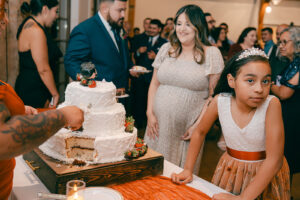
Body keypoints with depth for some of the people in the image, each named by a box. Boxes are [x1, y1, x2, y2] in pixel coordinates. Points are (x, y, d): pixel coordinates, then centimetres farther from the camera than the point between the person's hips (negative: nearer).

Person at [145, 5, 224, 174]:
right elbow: (154, 84, 12)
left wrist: (199, 125, -10)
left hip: (187, 128, -3)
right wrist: (150, 114, 2)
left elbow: (214, 95, -5)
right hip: (158, 125, 4)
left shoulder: (212, 53, -4)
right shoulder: (166, 49, 8)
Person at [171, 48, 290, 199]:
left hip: (266, 174, -2)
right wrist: (188, 170, -3)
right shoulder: (220, 101, -17)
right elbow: (200, 132, -1)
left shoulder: (271, 104, -25)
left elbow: (274, 159, -27)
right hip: (229, 171, 2)